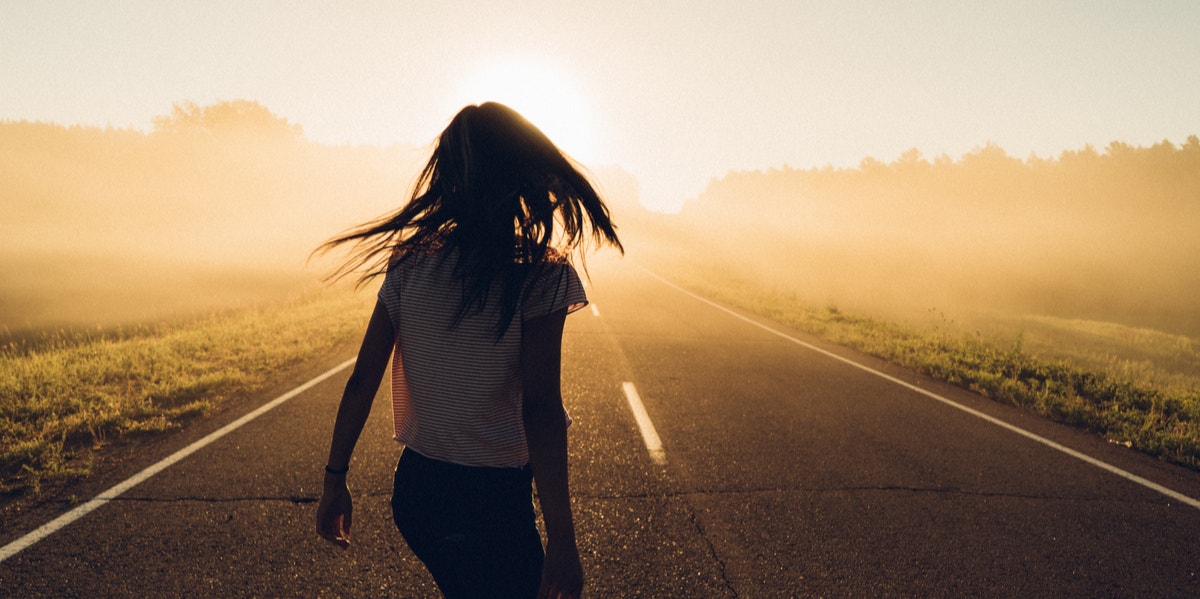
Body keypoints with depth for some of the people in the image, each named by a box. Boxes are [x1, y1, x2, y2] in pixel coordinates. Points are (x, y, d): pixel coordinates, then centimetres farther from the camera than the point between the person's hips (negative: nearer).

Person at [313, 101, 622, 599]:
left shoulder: (410, 264, -1)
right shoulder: (540, 274, -15)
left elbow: (362, 382, 1)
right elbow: (540, 409, -21)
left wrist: (336, 481, 12)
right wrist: (562, 540, -18)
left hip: (413, 488, 6)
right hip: (493, 500, -6)